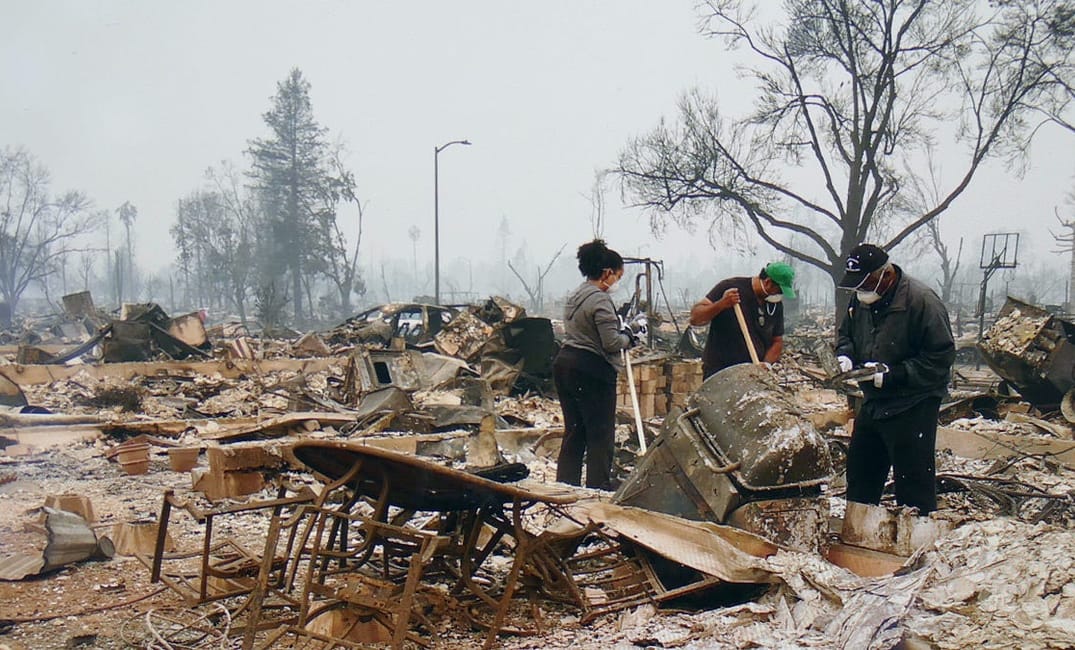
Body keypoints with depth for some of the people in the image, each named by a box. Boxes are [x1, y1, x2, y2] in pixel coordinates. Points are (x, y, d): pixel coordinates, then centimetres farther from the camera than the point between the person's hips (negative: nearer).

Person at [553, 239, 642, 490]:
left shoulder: (574, 297, 14)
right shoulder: (600, 300, -15)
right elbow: (611, 343, -20)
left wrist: (626, 330, 13)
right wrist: (629, 337, 1)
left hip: (565, 364, 9)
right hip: (593, 370, -9)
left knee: (573, 431, 15)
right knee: (601, 433, 1)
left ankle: (565, 484, 20)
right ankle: (599, 487, 6)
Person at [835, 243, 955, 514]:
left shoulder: (921, 301, -20)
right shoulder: (860, 299, 3)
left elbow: (941, 356, -20)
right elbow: (846, 334, 19)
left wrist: (894, 374, -25)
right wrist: (845, 355, -4)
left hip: (912, 408, -8)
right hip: (873, 401, 8)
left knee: (913, 479, -2)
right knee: (859, 471, 19)